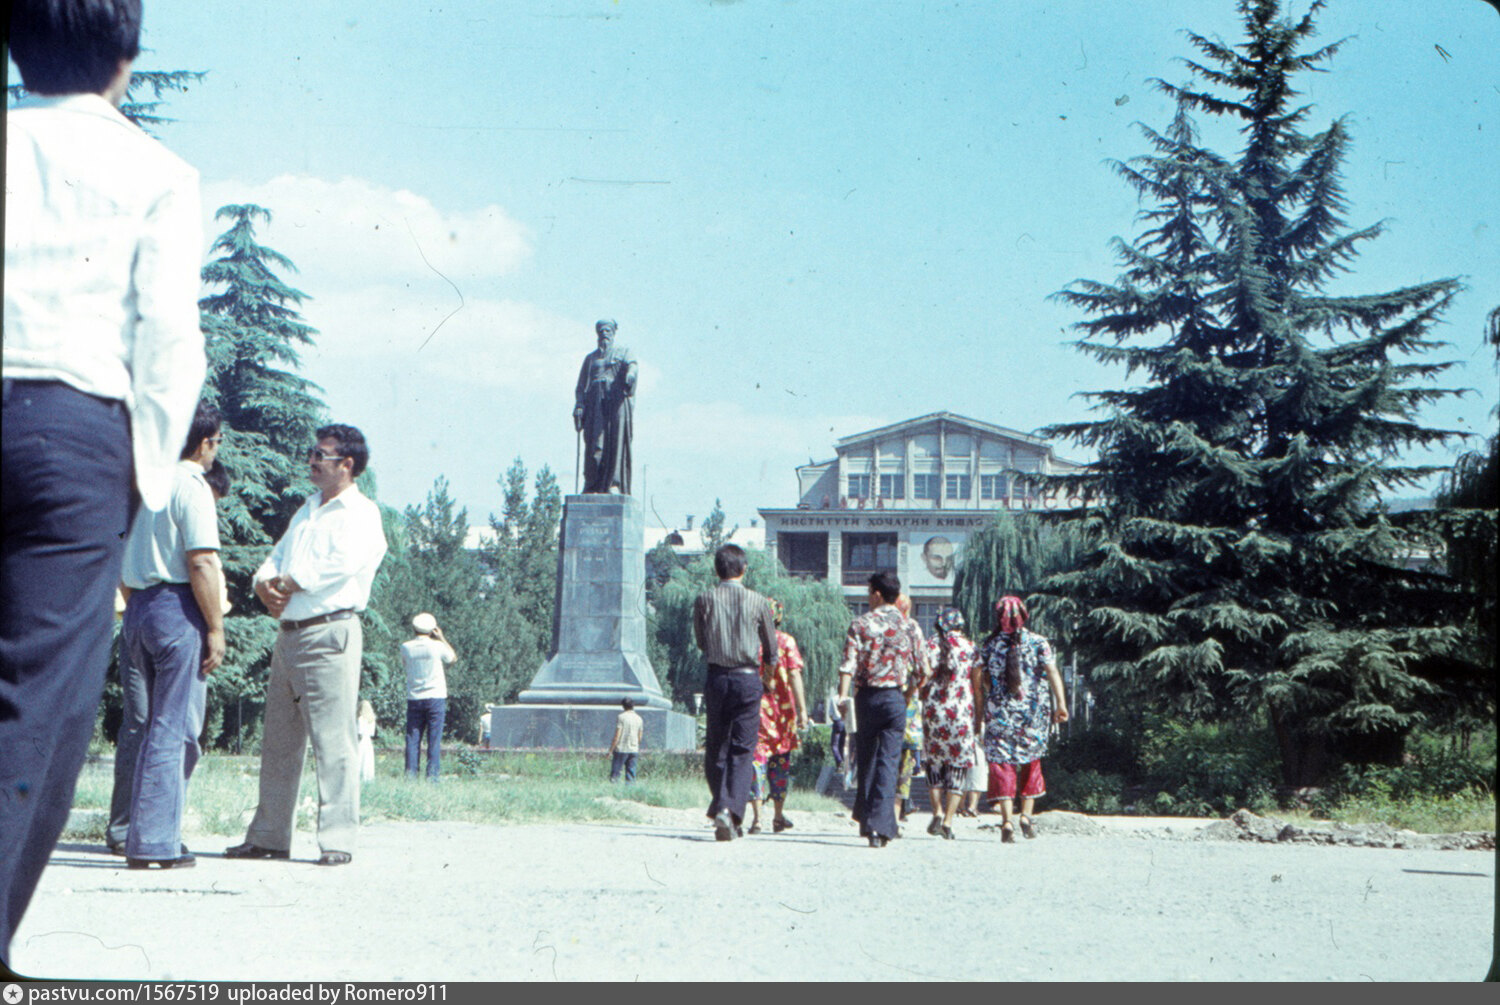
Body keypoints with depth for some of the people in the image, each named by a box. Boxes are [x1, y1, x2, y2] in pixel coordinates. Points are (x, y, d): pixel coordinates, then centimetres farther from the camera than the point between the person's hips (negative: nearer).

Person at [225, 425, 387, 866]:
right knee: (278, 741, 9)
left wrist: (285, 584, -9)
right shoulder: (307, 511, 23)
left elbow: (341, 565, -18)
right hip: (288, 632, 8)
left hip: (329, 634, -8)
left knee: (332, 740, -10)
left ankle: (337, 840, -10)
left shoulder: (361, 513, -3)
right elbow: (276, 559, 18)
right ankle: (269, 836, 15)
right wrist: (265, 585, -5)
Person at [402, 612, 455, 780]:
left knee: (413, 738, 5)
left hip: (414, 698, 2)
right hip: (435, 697, -2)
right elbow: (453, 658, 12)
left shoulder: (406, 647, -2)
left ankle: (411, 774, 0)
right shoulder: (437, 646, -6)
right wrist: (441, 638, 14)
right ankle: (432, 775, -4)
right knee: (434, 739, 0)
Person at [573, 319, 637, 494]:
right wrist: (579, 406, 0)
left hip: (616, 400, -2)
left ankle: (614, 484, -20)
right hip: (595, 400, 2)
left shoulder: (623, 352, 17)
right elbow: (581, 385, 18)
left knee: (617, 439, -14)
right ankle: (591, 484, -12)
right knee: (594, 441, -12)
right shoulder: (590, 358, 24)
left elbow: (631, 364, -6)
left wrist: (630, 373, -32)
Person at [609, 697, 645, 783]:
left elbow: (617, 736, -11)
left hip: (621, 749, -5)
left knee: (615, 773, -1)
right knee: (631, 774, 6)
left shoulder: (621, 717, -7)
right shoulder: (639, 719, 9)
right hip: (634, 750, 5)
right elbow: (640, 737, 13)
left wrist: (611, 750, -7)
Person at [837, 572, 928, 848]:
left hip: (866, 696, 0)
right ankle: (879, 824, -13)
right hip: (896, 698, 0)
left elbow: (848, 665, -11)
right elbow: (922, 670, 4)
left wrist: (843, 697, -13)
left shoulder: (861, 624, -1)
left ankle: (864, 817, 23)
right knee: (888, 761, -2)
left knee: (865, 759, 14)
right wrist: (910, 690, 21)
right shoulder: (910, 627, 3)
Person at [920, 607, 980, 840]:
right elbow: (977, 683, 2)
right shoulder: (968, 647, 3)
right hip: (962, 711, -1)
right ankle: (948, 821, -3)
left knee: (934, 760, 14)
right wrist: (978, 717, 8)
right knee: (958, 762, 3)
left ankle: (937, 812, -1)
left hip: (933, 710, 1)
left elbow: (921, 679, -1)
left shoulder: (929, 646, 4)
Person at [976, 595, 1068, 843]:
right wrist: (1061, 703, -13)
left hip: (999, 712, -1)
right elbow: (1052, 672, -10)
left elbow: (981, 681, 2)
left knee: (1002, 762, 1)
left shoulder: (990, 645, 1)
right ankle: (1026, 813, 10)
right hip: (1034, 711, 1)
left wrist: (981, 705, 14)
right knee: (1031, 760, 18)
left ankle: (1007, 820, -10)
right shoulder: (1038, 642, 1)